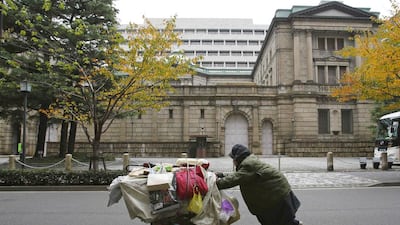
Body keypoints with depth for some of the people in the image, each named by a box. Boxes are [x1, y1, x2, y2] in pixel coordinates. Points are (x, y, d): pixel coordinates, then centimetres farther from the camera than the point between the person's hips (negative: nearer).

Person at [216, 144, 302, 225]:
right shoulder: (249, 161, 7)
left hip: (279, 192, -10)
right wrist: (222, 175, 2)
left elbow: (235, 179, -33)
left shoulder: (248, 164, -27)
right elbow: (237, 175, 12)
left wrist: (217, 183, -26)